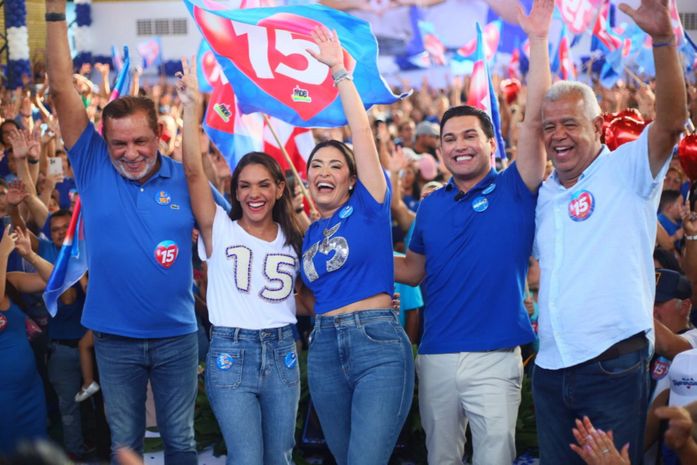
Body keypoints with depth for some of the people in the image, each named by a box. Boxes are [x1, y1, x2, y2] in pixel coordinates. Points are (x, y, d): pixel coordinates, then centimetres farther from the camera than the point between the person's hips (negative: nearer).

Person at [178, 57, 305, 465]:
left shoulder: (294, 238, 10)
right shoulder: (220, 229, 0)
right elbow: (194, 171, -12)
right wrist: (193, 108, -19)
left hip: (282, 352, 4)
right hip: (231, 353, -3)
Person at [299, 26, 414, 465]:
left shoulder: (368, 206, 2)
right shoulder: (309, 233, 16)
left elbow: (362, 131, -7)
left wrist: (340, 71, -7)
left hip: (379, 344, -6)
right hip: (325, 348, 6)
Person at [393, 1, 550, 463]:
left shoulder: (514, 191, -1)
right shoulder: (431, 205, 11)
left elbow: (536, 120, -13)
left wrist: (538, 40, -20)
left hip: (495, 357, -4)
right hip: (436, 356, 4)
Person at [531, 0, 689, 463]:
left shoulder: (627, 171, -3)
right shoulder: (544, 195, 16)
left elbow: (671, 122, -21)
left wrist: (663, 40, -33)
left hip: (613, 366, -6)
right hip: (551, 369, 6)